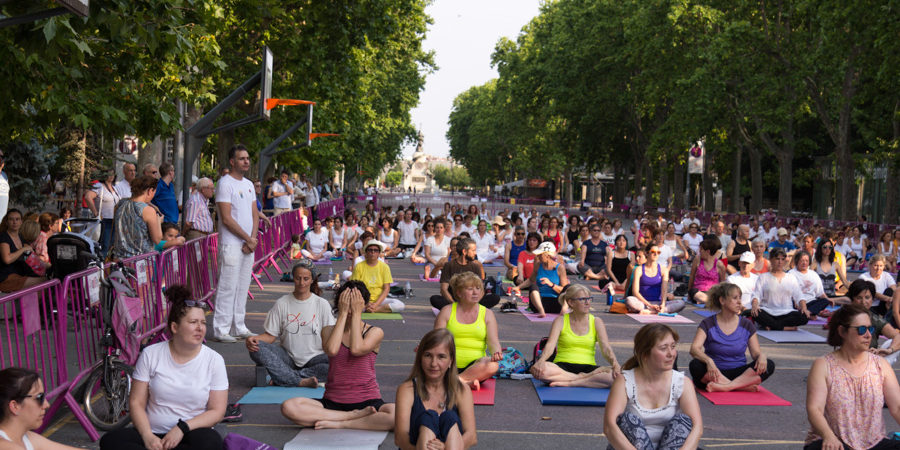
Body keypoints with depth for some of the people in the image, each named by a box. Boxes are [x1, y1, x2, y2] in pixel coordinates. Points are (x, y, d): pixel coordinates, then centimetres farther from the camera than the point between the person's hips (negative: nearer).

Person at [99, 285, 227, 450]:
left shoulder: (214, 360, -1)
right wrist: (148, 436, -17)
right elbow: (136, 403, 0)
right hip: (153, 434, 2)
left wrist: (182, 428, -16)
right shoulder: (150, 354, 2)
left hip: (191, 433, -2)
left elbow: (217, 411, -1)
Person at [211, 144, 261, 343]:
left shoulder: (249, 184, 16)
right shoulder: (225, 183, -9)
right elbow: (226, 218, -15)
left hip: (249, 244, 8)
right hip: (231, 244, -8)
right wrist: (248, 239, -12)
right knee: (227, 287, -6)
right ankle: (221, 329, 0)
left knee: (243, 287, 12)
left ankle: (239, 327, 20)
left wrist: (253, 239, -1)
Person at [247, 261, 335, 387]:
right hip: (288, 357, 1)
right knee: (256, 349, -26)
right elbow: (270, 335, 4)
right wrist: (255, 339, -18)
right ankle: (301, 381, -32)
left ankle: (284, 378, -25)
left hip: (314, 358, -1)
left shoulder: (322, 304, 2)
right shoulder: (281, 303, 4)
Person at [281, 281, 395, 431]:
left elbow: (356, 349, -18)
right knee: (288, 407, -26)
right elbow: (331, 350, -15)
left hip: (367, 401, -2)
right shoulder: (329, 330, 9)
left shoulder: (375, 332, 3)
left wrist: (356, 314, -9)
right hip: (332, 402, 2)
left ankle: (337, 424, -21)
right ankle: (354, 416, -19)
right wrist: (343, 313, -8)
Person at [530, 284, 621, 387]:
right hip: (563, 366, -1)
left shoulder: (596, 322, 9)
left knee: (615, 376, -31)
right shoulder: (560, 321, 4)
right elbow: (550, 344, -9)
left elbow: (606, 348, -2)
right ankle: (582, 378, -24)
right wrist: (541, 360, -32)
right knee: (536, 370, -35)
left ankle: (569, 383, -25)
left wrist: (615, 364, -24)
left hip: (588, 367, 1)